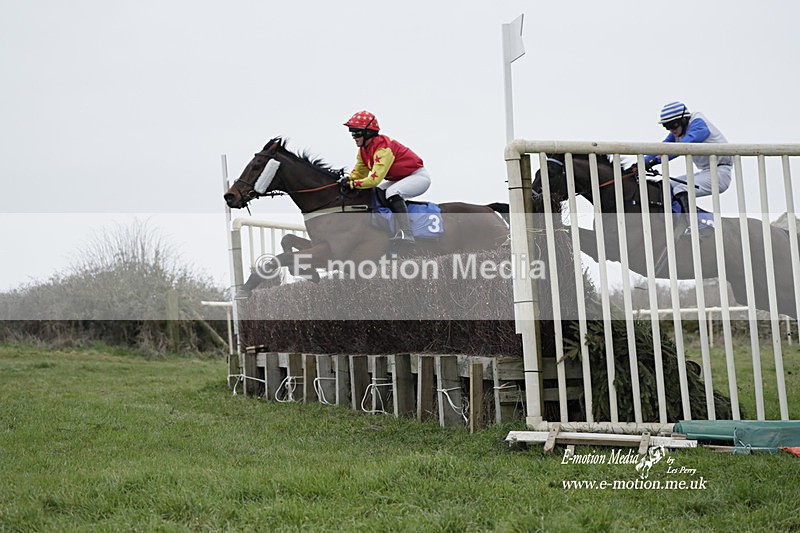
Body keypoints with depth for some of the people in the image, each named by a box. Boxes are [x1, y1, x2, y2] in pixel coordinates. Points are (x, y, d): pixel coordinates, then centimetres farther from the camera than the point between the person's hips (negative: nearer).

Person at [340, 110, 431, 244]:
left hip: (419, 176, -10)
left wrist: (351, 184, -31)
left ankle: (405, 233, -44)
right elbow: (359, 173, 6)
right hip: (400, 179, 11)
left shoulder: (383, 148, -29)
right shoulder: (364, 150, 1)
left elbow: (375, 179, -34)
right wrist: (347, 179, -16)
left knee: (392, 193, -35)